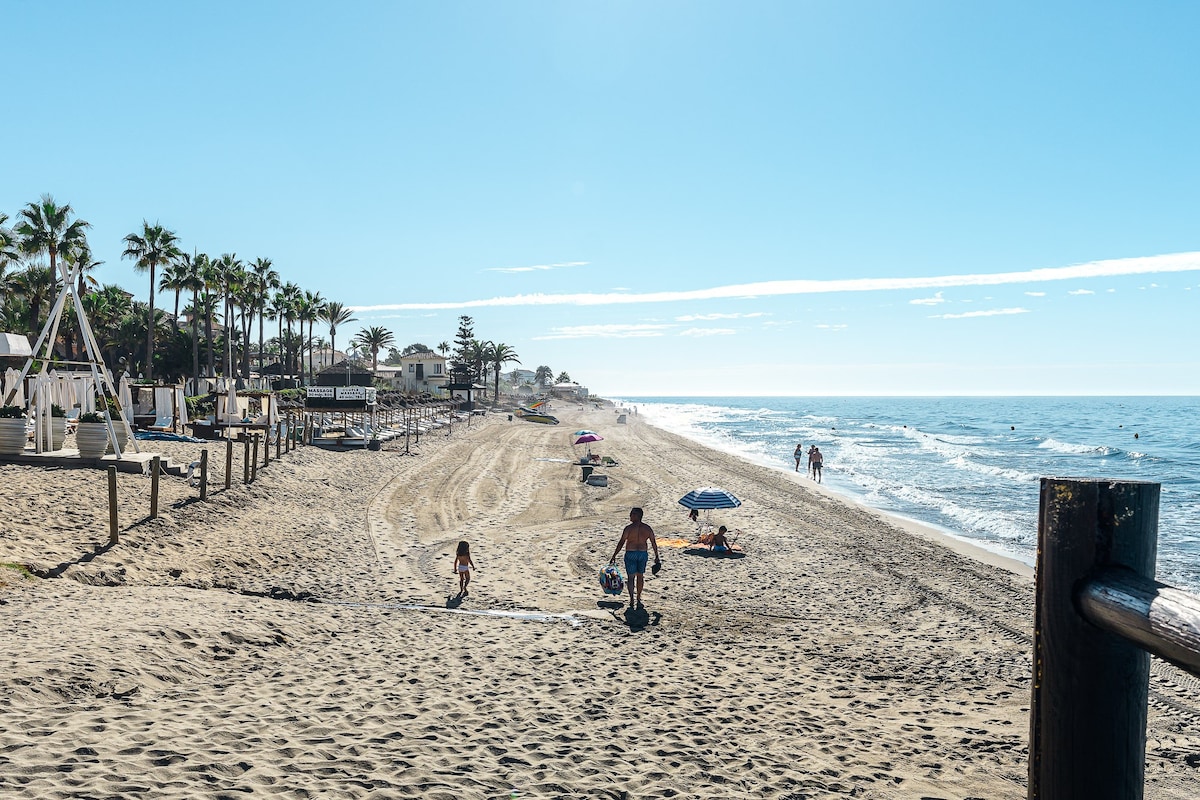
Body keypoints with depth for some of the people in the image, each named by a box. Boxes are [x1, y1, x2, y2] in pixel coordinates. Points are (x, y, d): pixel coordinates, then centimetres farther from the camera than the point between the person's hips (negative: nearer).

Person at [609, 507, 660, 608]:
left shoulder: (629, 528, -10)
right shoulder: (647, 528, 1)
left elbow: (621, 543, -9)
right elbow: (654, 543, 5)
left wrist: (614, 556, -4)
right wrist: (656, 557, 15)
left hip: (630, 554, -3)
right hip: (643, 554, 3)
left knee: (631, 577, 3)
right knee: (640, 576, 18)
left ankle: (631, 600, -7)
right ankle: (638, 599, 25)